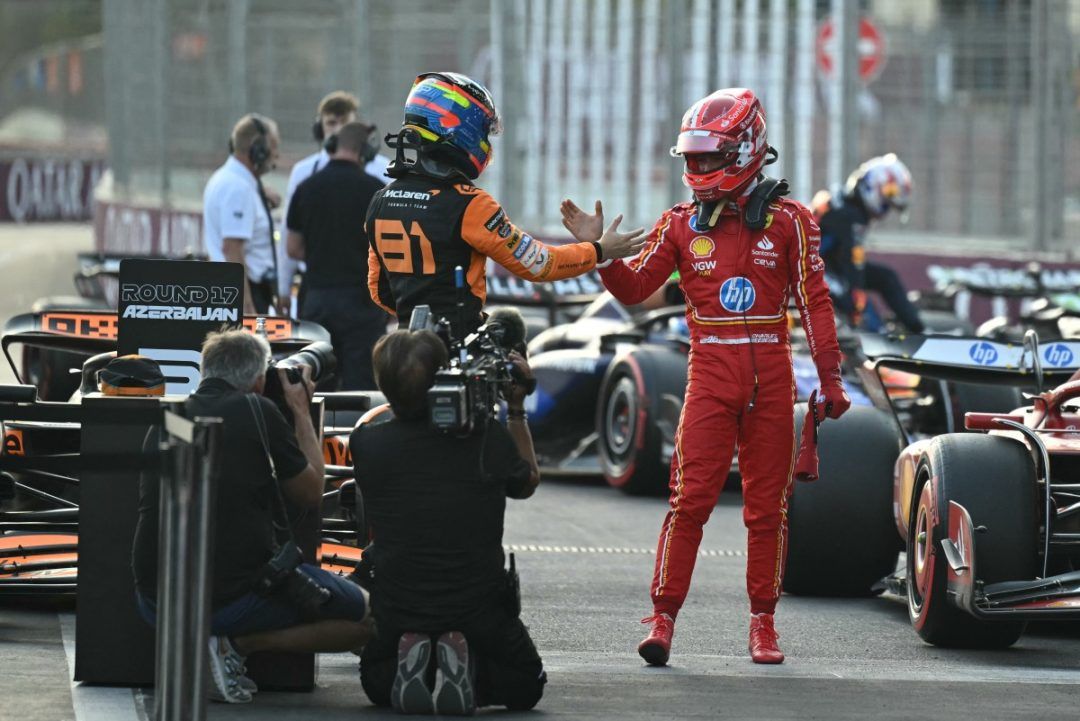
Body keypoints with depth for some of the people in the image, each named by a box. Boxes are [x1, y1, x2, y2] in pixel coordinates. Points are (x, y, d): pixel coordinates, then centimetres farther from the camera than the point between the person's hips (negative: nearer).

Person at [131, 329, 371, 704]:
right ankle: (238, 644, -5)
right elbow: (312, 494, 6)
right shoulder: (257, 411, -4)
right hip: (236, 597, -6)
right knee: (367, 615, 7)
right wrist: (301, 413, 19)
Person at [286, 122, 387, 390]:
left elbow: (293, 249, 11)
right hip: (361, 298, -4)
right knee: (360, 384, -4)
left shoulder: (306, 188, 5)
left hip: (317, 295, 4)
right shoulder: (373, 189, -6)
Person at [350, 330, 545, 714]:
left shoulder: (367, 444, -10)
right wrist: (516, 408, 15)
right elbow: (527, 482, 12)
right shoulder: (488, 438, -12)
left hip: (396, 616, 1)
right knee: (526, 685, 25)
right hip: (478, 610, -1)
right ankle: (464, 668, -6)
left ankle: (409, 667, -3)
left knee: (376, 682, 31)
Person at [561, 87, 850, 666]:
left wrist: (830, 378, 2)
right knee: (690, 498, -9)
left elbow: (814, 301, 5)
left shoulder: (788, 222, 3)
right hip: (710, 373, 0)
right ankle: (663, 617, -6)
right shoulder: (682, 225, 8)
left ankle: (762, 622, 14)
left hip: (771, 376, 0)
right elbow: (634, 288, 10)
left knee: (767, 505, 5)